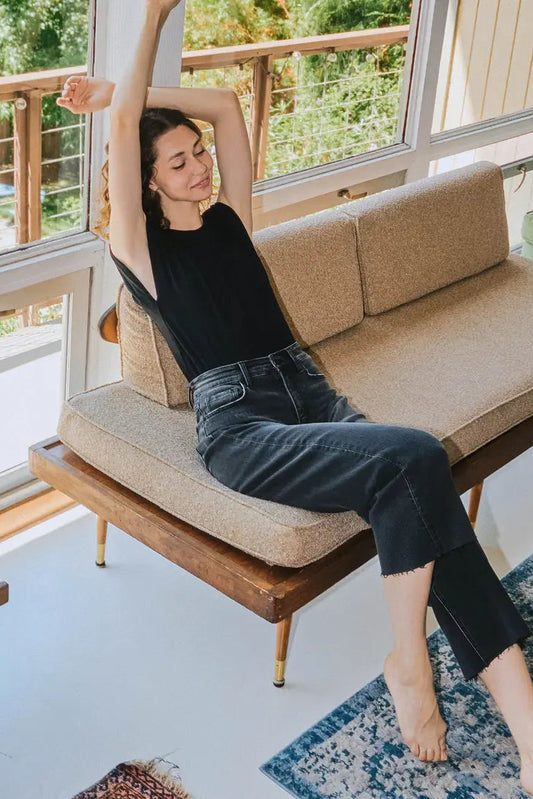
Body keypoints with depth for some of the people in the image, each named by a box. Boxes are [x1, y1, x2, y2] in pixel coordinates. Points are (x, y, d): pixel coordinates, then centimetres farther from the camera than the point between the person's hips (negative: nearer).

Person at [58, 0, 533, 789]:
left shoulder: (229, 219, 24)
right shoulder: (139, 247, 9)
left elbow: (226, 104, 25)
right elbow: (127, 125, 0)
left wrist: (127, 95, 24)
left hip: (309, 392, 5)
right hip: (238, 422, -5)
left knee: (423, 500, -25)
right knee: (417, 459, -31)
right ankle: (408, 661, -12)